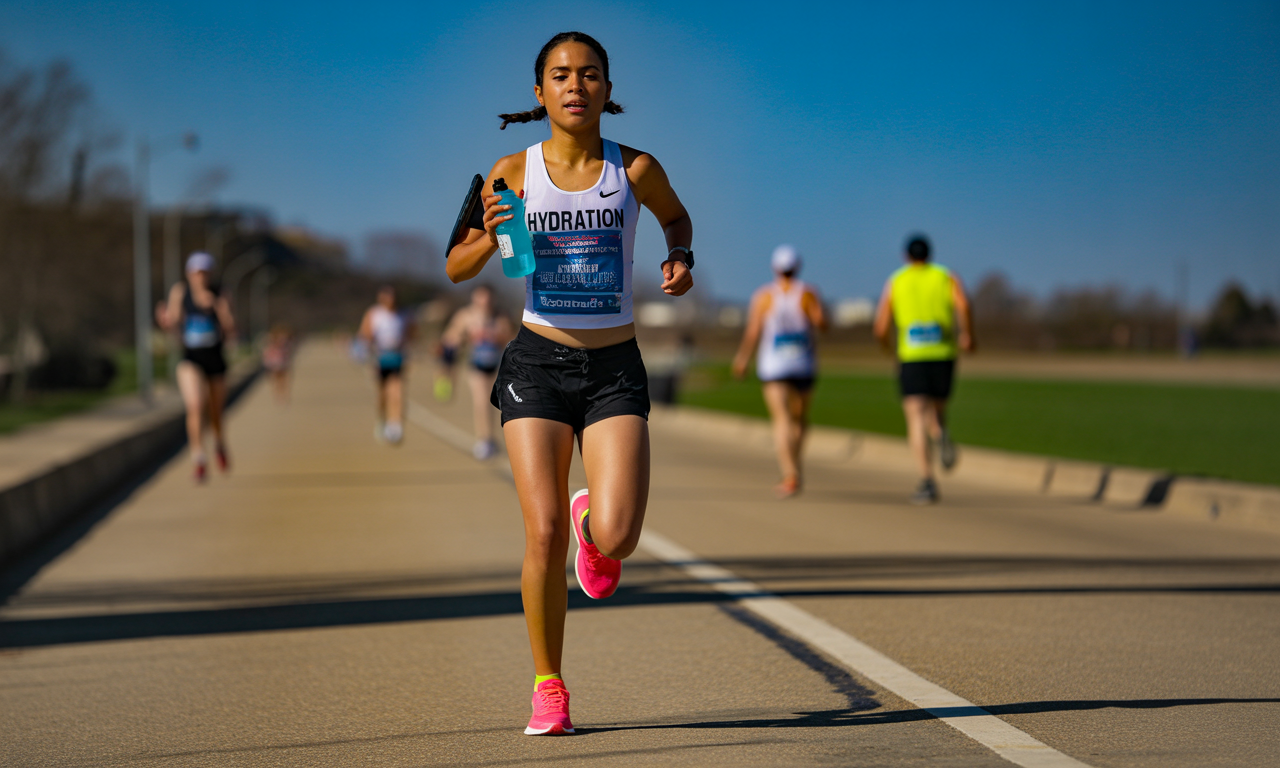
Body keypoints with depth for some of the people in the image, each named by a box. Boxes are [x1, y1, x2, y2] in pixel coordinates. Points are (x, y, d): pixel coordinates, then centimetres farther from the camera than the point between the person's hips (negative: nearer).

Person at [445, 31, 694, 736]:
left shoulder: (636, 169, 0)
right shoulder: (514, 174, -1)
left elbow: (676, 216, 22)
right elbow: (455, 269, 5)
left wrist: (679, 259, 1)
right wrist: (489, 240, -16)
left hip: (615, 369, 0)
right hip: (538, 364, 0)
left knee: (617, 538, -14)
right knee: (544, 534, -11)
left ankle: (593, 520, 26)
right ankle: (548, 687, 8)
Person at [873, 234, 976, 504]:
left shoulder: (895, 282, 10)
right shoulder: (947, 276, 11)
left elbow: (881, 328, 6)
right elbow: (964, 305, -11)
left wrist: (885, 342, 28)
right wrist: (968, 335, 3)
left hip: (911, 357, -1)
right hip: (943, 355, 2)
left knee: (917, 420, -7)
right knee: (936, 409, 22)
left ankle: (928, 481, -27)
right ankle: (941, 434, -16)